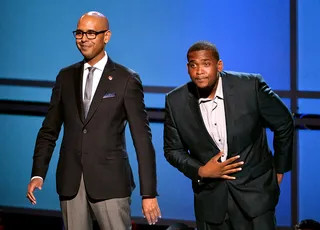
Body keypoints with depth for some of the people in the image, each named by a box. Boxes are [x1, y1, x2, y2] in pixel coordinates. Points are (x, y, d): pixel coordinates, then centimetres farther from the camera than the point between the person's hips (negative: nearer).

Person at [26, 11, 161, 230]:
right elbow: (49, 130, 13)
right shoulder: (66, 77, 10)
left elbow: (142, 137, -4)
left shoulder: (126, 79, -2)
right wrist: (38, 173, 0)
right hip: (70, 181, 4)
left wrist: (149, 192, -9)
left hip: (110, 181, -4)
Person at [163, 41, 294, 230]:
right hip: (210, 198, 2)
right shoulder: (176, 102, -6)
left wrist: (279, 169, 9)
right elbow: (173, 150, 6)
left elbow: (284, 124, 2)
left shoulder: (251, 86, -12)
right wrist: (200, 171, -11)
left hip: (254, 194, -2)